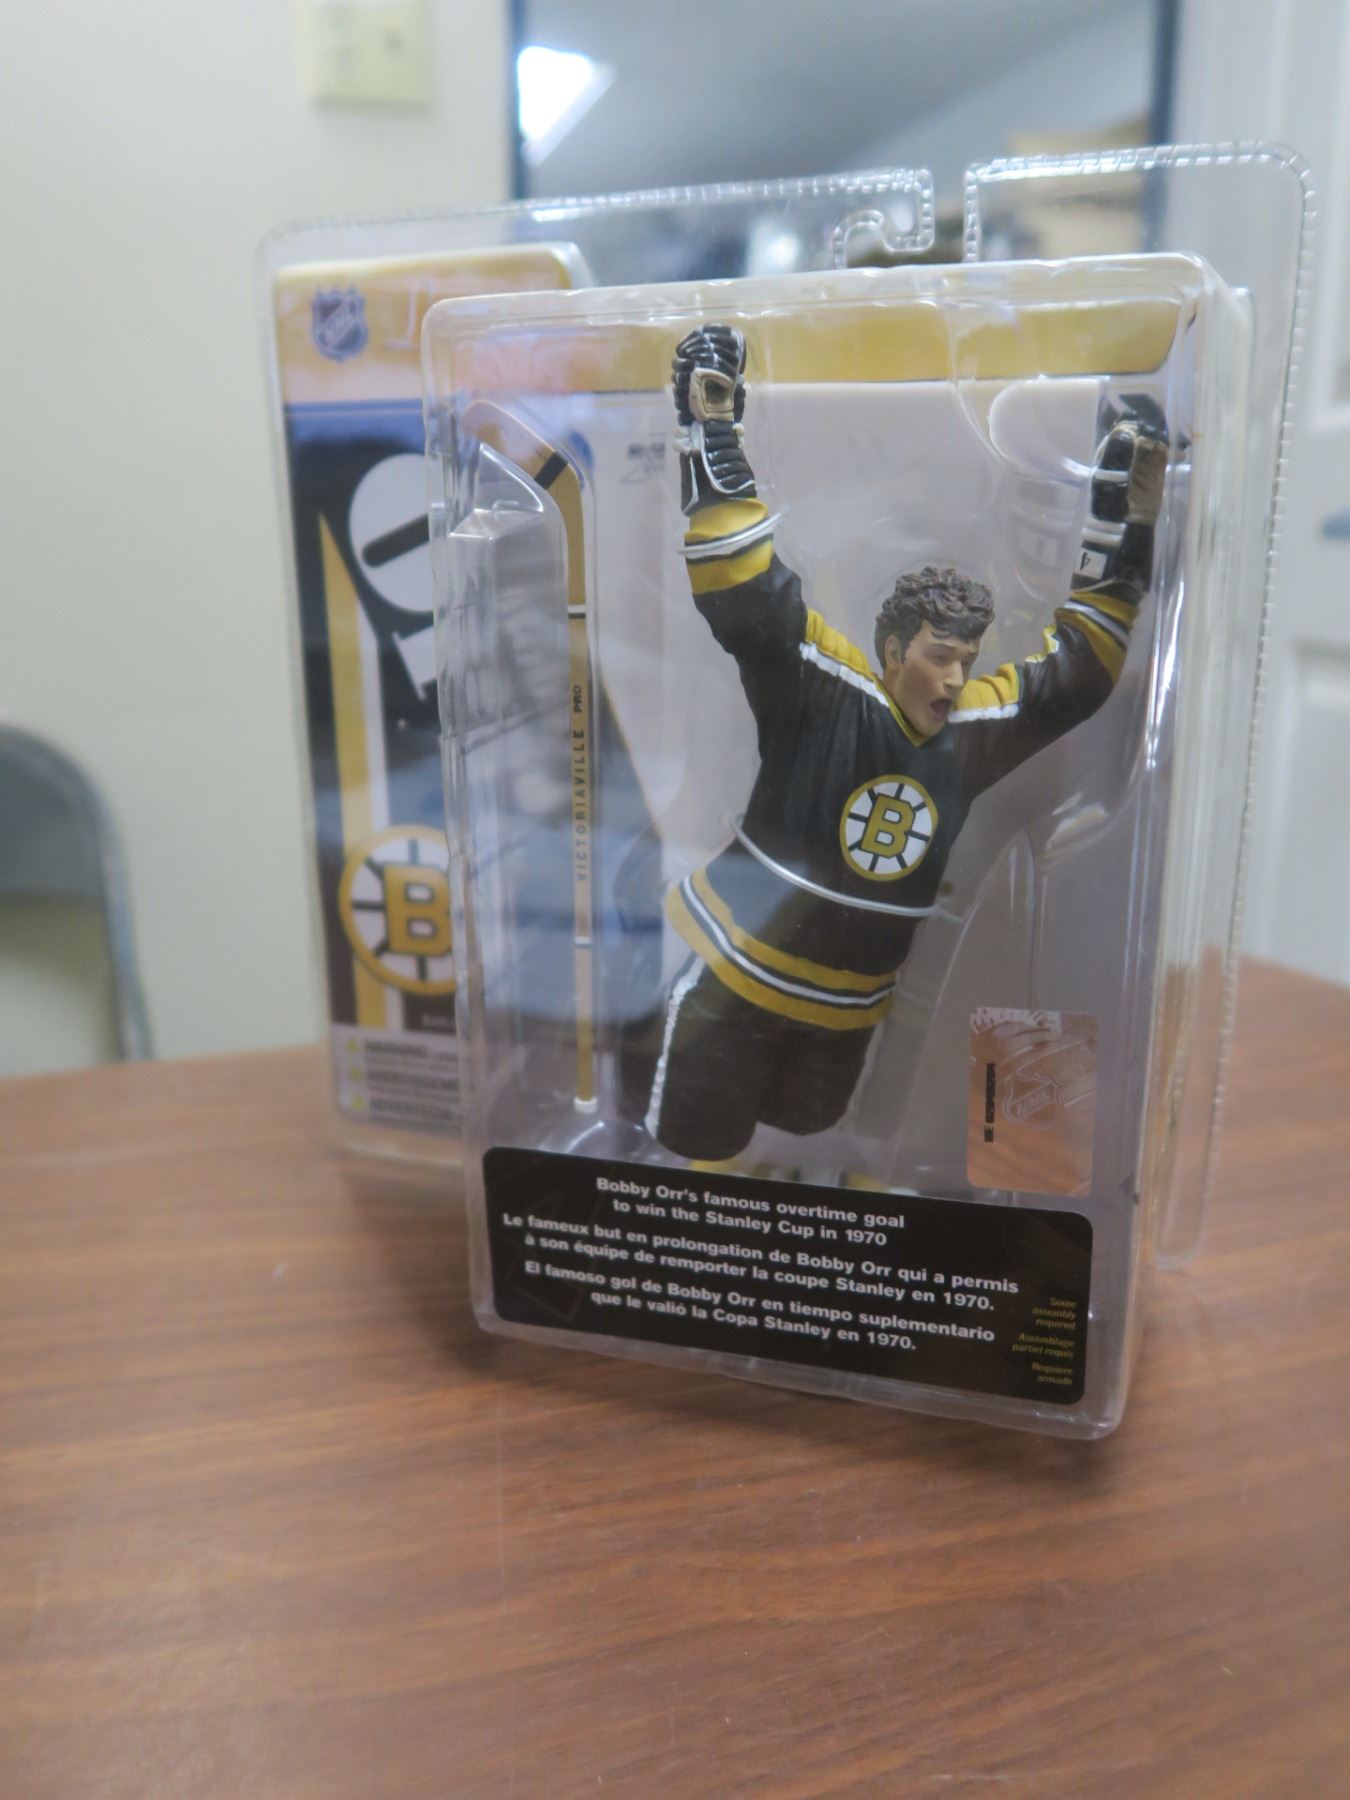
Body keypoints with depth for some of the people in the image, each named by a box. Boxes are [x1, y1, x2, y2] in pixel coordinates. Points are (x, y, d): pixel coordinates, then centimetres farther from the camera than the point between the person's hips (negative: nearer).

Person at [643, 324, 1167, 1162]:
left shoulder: (972, 734, -3)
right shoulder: (825, 693, -18)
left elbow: (1080, 662, 4)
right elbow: (744, 593, -27)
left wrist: (1129, 515, -3)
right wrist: (714, 435, -33)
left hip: (848, 1011, 6)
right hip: (737, 983, -5)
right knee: (692, 1156, 4)